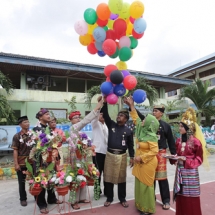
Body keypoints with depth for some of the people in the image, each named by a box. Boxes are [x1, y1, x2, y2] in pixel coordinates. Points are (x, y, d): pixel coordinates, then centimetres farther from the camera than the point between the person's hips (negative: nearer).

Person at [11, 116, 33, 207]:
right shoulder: (17, 136, -6)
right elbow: (15, 151, -7)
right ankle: (23, 199, 29)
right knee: (22, 182, 11)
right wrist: (16, 164, -11)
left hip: (33, 162, 2)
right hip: (21, 163, -2)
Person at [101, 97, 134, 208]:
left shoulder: (128, 131, 3)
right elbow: (105, 115, -6)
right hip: (110, 154, 1)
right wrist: (105, 101, -16)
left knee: (121, 177, 10)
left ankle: (122, 199, 27)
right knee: (108, 177, 8)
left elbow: (130, 145, 7)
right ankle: (109, 198, 26)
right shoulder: (111, 125, 5)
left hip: (122, 156, -1)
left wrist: (132, 157, 1)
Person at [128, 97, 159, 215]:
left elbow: (154, 151, -23)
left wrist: (141, 157, -22)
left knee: (146, 185, 4)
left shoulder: (151, 136, -20)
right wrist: (132, 106, 11)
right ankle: (141, 205, 33)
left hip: (147, 164, -8)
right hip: (140, 163, 8)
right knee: (139, 184, 17)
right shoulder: (141, 130, 2)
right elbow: (135, 118, 12)